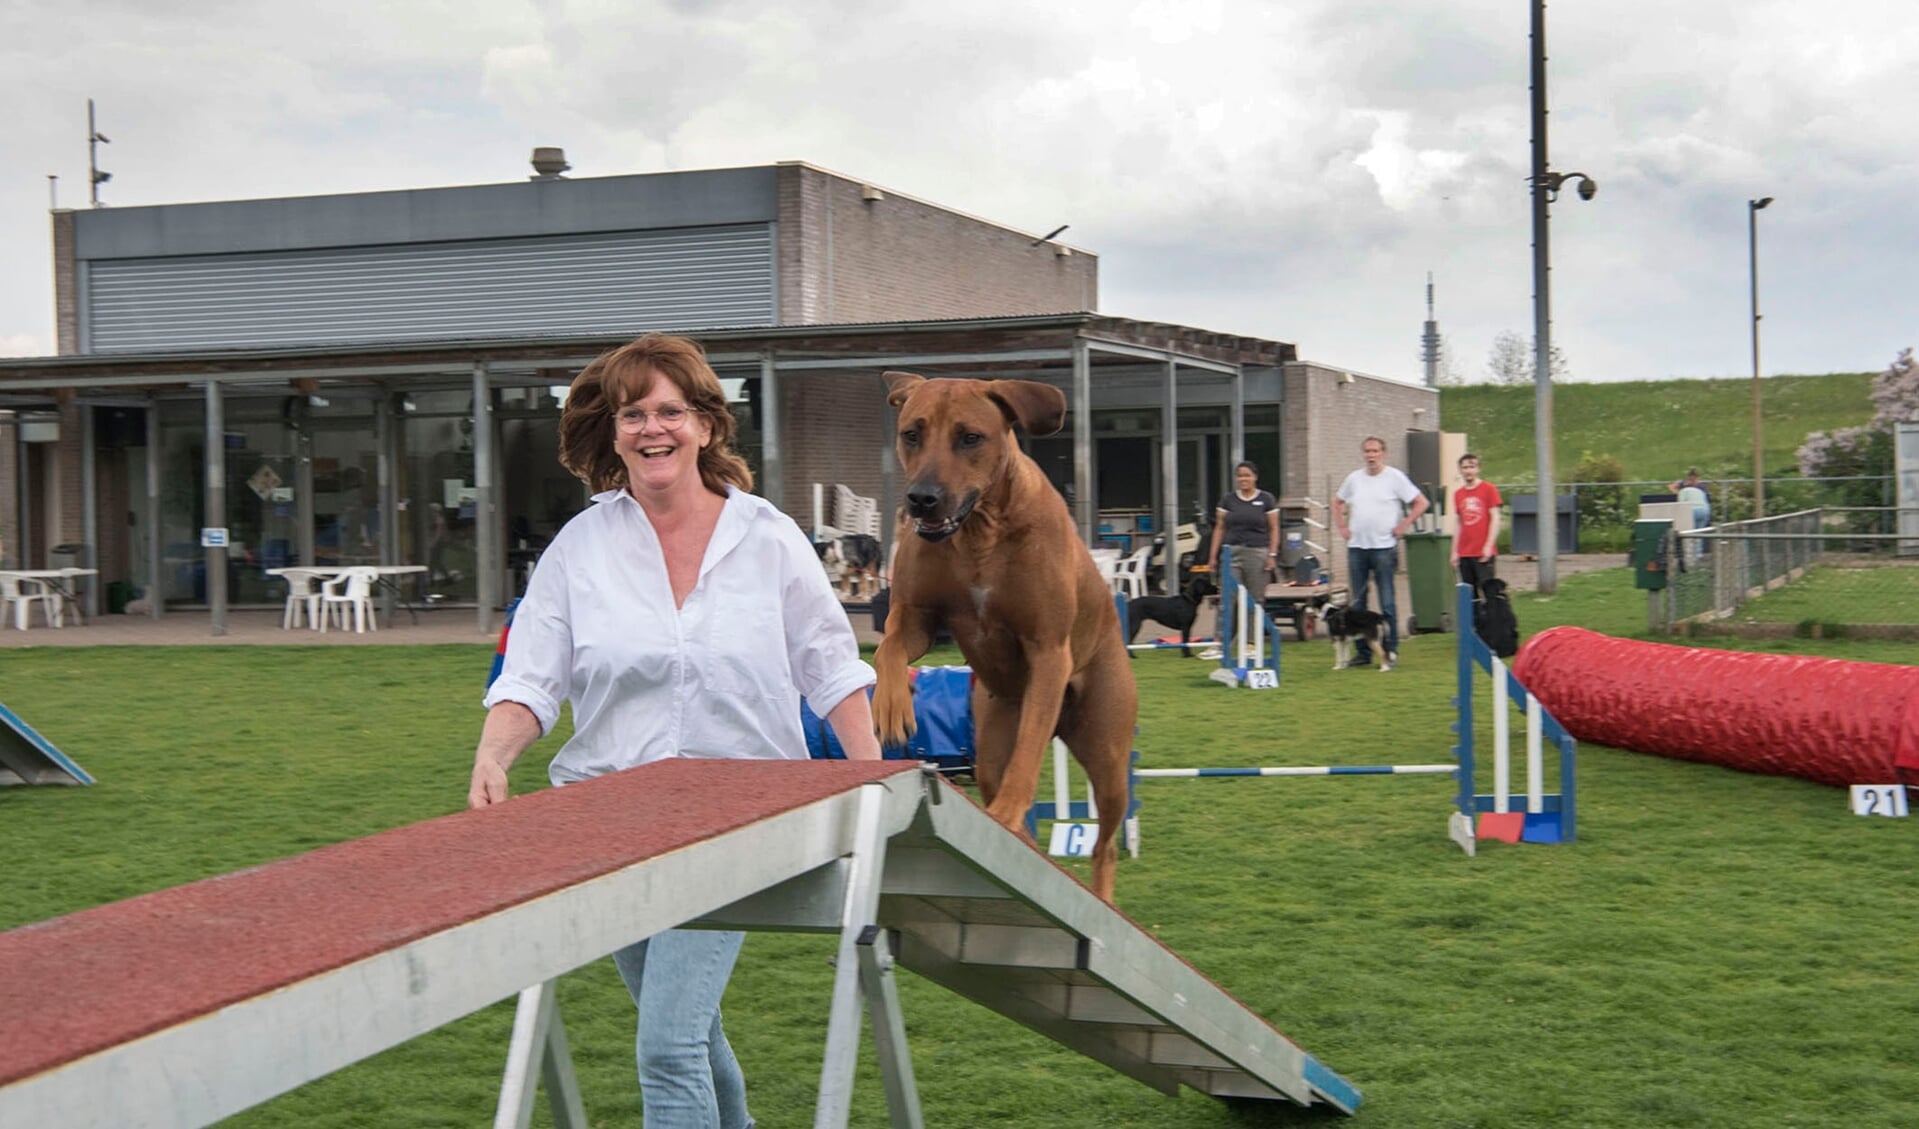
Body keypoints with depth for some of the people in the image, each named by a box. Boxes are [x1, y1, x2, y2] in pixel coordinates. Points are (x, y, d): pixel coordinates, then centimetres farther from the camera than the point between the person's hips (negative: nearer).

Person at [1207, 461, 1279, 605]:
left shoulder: (1267, 499, 5)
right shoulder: (1228, 500, 9)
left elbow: (1274, 529, 5)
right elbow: (1219, 528, 11)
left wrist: (1272, 554, -5)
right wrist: (1213, 556, 6)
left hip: (1257, 552, -1)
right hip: (1232, 553, 1)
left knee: (1256, 598, 1)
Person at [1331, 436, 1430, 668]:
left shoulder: (1395, 477, -2)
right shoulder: (1354, 478, 11)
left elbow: (1421, 503, -2)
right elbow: (1337, 503, 25)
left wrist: (1403, 526, -7)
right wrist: (1342, 527, 13)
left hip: (1384, 547, -5)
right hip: (1356, 547, 5)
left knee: (1387, 603, -5)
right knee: (1358, 602, 6)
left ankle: (1390, 651, 1)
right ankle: (1363, 652, 12)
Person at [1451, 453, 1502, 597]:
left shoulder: (1489, 489, -1)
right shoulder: (1458, 493, 13)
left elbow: (1495, 519, -4)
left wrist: (1488, 546, -12)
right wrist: (1455, 552, 12)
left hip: (1483, 553, -5)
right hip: (1464, 553, 5)